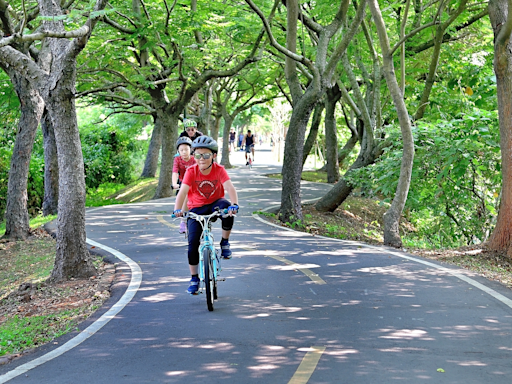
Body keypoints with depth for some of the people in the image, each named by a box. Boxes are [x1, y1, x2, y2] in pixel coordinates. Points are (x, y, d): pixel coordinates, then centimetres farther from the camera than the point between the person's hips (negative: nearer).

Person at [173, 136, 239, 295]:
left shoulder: (219, 170, -15)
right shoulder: (191, 171, -15)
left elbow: (230, 188, -27)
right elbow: (182, 192, -26)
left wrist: (234, 204, -47)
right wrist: (177, 209, -44)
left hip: (215, 204, 0)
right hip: (196, 208, 1)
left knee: (227, 207, -37)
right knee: (193, 243, -9)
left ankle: (225, 243, -13)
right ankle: (194, 279, 10)